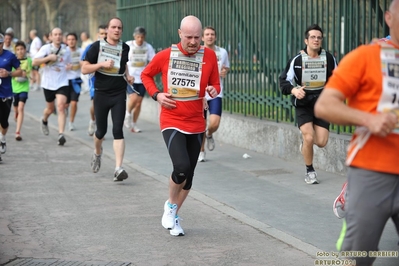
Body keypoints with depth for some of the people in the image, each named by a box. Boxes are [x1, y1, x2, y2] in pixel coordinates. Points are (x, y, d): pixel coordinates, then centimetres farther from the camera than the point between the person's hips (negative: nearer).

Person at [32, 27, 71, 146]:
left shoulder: (66, 50, 5)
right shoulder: (45, 48, -4)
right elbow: (35, 62, -14)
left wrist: (65, 67, -1)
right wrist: (49, 58, -23)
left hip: (62, 83, 0)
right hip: (48, 83, 0)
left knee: (61, 107, -17)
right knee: (50, 108, 15)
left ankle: (61, 134, -21)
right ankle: (44, 121, 51)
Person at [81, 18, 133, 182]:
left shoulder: (124, 48, 7)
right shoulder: (97, 47, -3)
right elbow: (84, 69, -6)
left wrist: (127, 75, 12)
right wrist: (102, 64, -18)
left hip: (119, 94, 1)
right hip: (101, 94, -1)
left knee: (118, 130, -11)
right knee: (101, 130, 11)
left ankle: (118, 169, -15)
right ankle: (97, 153, 44)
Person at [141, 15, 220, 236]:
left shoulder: (209, 56, -3)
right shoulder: (165, 56, -6)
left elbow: (215, 85, 7)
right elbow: (146, 75, 11)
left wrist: (214, 90, -17)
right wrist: (156, 95, -5)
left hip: (196, 124, 3)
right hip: (171, 121, -3)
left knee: (188, 173, 10)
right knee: (182, 166, -22)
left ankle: (173, 216, 31)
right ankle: (170, 205, 6)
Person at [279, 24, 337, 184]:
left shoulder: (329, 58, -3)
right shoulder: (297, 60, -9)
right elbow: (284, 80, -7)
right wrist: (294, 90, -26)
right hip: (303, 104, -2)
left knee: (321, 142, -5)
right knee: (309, 137, -16)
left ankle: (305, 144, 34)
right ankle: (310, 171, 7)